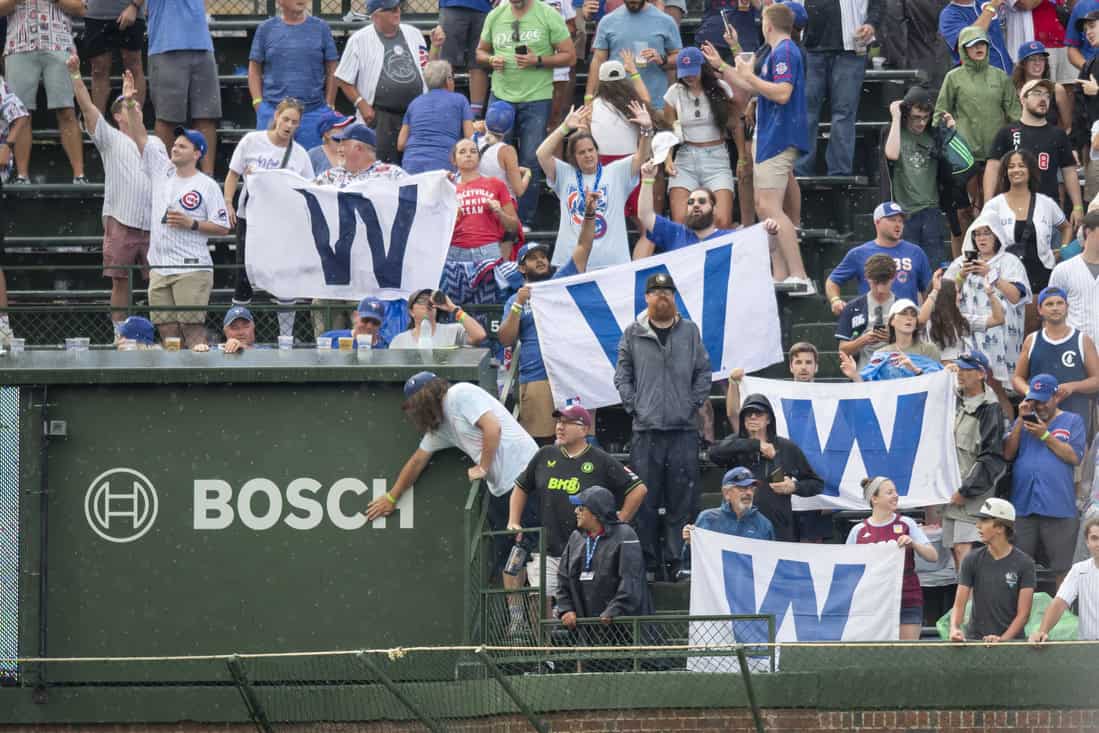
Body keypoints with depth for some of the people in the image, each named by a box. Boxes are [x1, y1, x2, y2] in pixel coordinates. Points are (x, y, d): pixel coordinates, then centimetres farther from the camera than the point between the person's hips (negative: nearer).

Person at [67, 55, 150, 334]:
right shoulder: (110, 139, 7)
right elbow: (87, 106, -3)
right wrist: (75, 75, -13)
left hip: (152, 224, 3)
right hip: (120, 223, -3)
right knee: (120, 283, 0)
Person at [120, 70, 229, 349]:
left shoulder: (207, 186, -1)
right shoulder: (161, 170, 13)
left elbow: (222, 228, -2)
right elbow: (139, 137, 10)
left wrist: (192, 224, -13)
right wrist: (130, 105, 1)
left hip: (192, 268, -6)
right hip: (159, 268, 6)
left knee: (191, 327, -11)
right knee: (167, 330, 3)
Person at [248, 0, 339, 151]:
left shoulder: (321, 28, 8)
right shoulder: (266, 29, 8)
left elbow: (331, 71, 9)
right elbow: (254, 69, 9)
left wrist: (329, 107, 3)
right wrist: (258, 103, -1)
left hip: (314, 112, 0)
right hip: (272, 112, 0)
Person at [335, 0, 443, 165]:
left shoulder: (413, 34, 13)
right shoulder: (359, 40, -2)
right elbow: (343, 79, 0)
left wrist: (436, 46, 1)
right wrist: (362, 105, -10)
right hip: (379, 117, -5)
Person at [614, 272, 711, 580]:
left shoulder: (690, 332, 8)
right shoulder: (633, 334, 5)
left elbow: (704, 372, 11)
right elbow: (622, 375, 8)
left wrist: (693, 404, 2)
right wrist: (632, 405, -2)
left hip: (683, 428, 1)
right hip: (646, 428, -1)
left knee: (681, 499, 0)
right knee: (645, 500, -2)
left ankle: (674, 559, 5)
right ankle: (648, 560, 3)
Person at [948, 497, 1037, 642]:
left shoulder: (1024, 563, -1)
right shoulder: (972, 560, 5)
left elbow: (1023, 613, -4)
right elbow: (959, 604, 1)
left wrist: (1003, 639, -18)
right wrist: (954, 628, -19)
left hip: (1010, 638, -1)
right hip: (975, 638, 1)